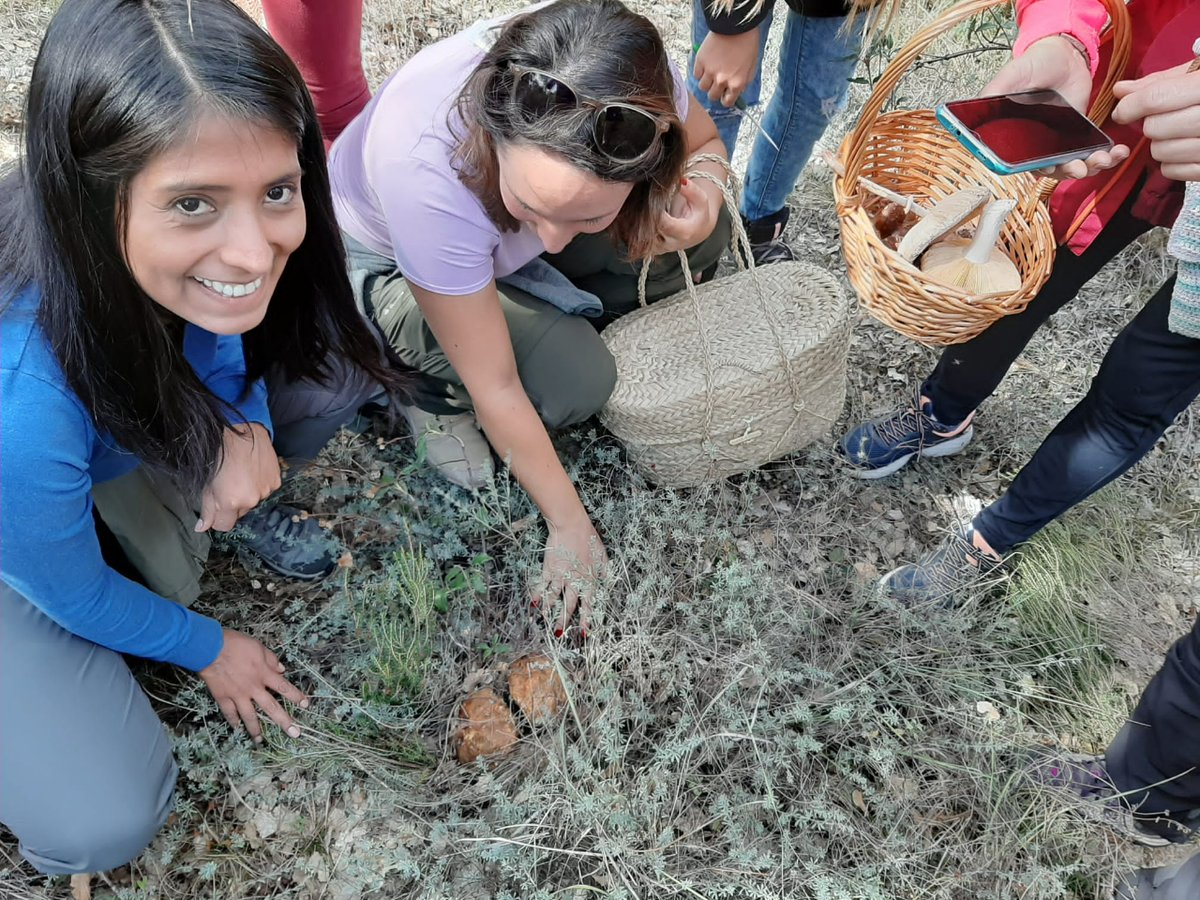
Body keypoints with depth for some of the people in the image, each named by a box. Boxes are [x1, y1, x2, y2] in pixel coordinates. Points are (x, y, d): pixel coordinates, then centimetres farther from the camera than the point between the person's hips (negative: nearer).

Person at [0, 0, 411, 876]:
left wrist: (245, 424, -25)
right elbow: (72, 597, -24)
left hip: (123, 436, 5)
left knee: (338, 362, -11)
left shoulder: (190, 257, -29)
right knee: (102, 825, -14)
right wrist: (210, 650, -5)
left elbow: (222, 328, -3)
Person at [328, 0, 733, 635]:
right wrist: (569, 527, -21)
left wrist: (703, 189, -32)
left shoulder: (633, 86, -33)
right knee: (574, 382, -28)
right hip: (385, 260, -4)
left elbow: (704, 147, -7)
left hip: (499, 237, 5)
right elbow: (495, 386, -31)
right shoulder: (427, 169, -42)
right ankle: (435, 393, 2)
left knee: (703, 239, -15)